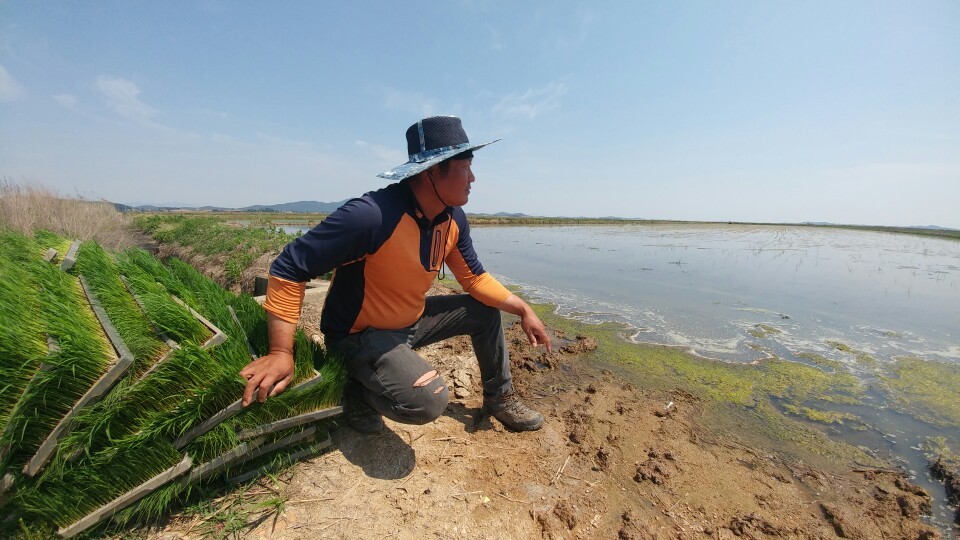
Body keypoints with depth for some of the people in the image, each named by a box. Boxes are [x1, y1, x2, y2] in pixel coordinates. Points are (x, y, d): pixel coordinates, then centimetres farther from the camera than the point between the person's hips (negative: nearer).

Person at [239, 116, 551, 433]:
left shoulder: (454, 219, -7)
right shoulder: (372, 215, -31)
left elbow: (475, 278, 3)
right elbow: (288, 270, -23)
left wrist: (523, 310, -3)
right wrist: (281, 353, -26)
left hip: (412, 321, 8)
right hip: (358, 335, -7)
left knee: (485, 312, 5)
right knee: (428, 401, -29)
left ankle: (500, 398, 23)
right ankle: (357, 391, 3)